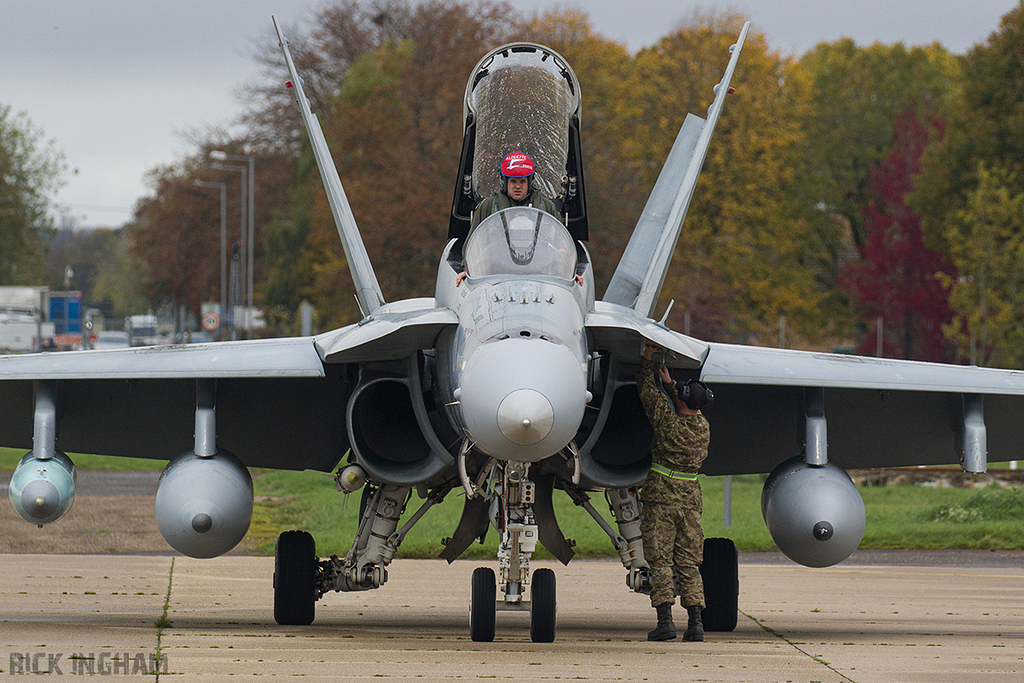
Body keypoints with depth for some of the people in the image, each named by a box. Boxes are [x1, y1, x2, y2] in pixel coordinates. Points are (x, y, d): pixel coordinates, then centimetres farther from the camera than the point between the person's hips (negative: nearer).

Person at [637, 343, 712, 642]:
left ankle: (665, 621, -10)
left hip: (660, 498, -4)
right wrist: (669, 383, 31)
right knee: (689, 564, 7)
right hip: (690, 501, 4)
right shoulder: (704, 428, 0)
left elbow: (646, 390, 0)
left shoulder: (666, 420, -14)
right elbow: (687, 412, 24)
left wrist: (648, 359, 14)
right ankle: (695, 622, -1)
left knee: (660, 563, -2)